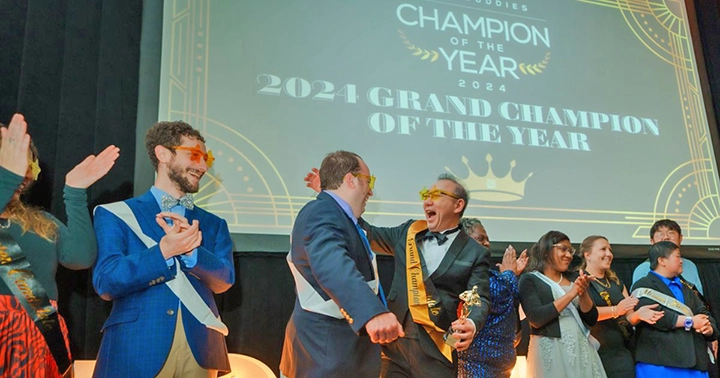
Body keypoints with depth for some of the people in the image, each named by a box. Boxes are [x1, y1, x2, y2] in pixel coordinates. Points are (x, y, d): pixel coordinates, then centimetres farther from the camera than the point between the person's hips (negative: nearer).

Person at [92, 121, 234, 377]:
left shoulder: (213, 225, 12)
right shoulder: (116, 214, 2)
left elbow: (224, 280, 0)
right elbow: (105, 283, -8)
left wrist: (190, 250, -17)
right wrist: (164, 251, -19)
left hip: (200, 349, 3)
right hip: (135, 349, -3)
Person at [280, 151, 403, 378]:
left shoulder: (331, 213, 16)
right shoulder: (322, 212, -18)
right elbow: (332, 265, -38)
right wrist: (373, 312, -53)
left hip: (337, 349, 11)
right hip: (326, 353, -11)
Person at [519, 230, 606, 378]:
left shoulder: (573, 279, 11)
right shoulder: (529, 279, -3)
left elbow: (591, 319, 9)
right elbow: (536, 318, -16)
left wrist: (583, 293, -10)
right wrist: (571, 294, -15)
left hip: (582, 348, 5)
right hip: (550, 350, -5)